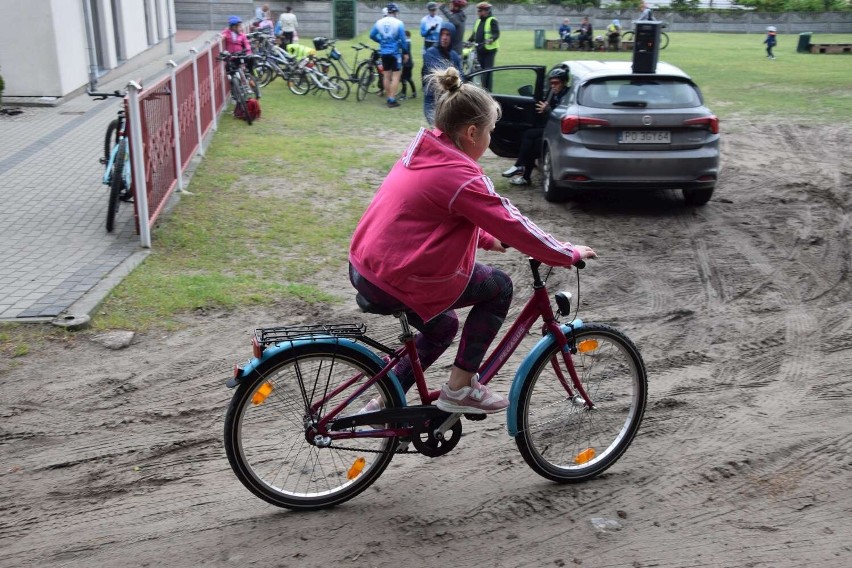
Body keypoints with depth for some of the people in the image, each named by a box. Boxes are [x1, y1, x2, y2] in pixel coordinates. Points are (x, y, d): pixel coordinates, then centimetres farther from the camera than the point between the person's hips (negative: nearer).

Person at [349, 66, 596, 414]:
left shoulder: (421, 153, 9)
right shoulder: (460, 176, -18)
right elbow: (514, 226, -13)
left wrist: (487, 239, 25)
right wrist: (570, 255, 0)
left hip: (363, 269, 9)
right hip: (398, 282, -9)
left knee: (442, 327, 28)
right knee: (499, 287, 6)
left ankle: (385, 404, 30)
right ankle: (460, 388, 10)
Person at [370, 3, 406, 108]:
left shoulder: (379, 22, 2)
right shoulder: (398, 23, -10)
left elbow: (372, 35, 8)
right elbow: (403, 39, -10)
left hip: (384, 52, 5)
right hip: (395, 52, -5)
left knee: (386, 76, 12)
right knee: (396, 76, -2)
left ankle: (389, 98, 17)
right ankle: (392, 100, -8)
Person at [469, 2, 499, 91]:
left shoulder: (492, 21, -6)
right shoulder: (478, 21, 17)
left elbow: (496, 33, -16)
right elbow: (474, 34, 23)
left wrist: (491, 39, -35)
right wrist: (468, 41, 9)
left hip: (489, 50, -7)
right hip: (479, 50, 8)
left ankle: (488, 90, -5)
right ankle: (483, 88, 18)